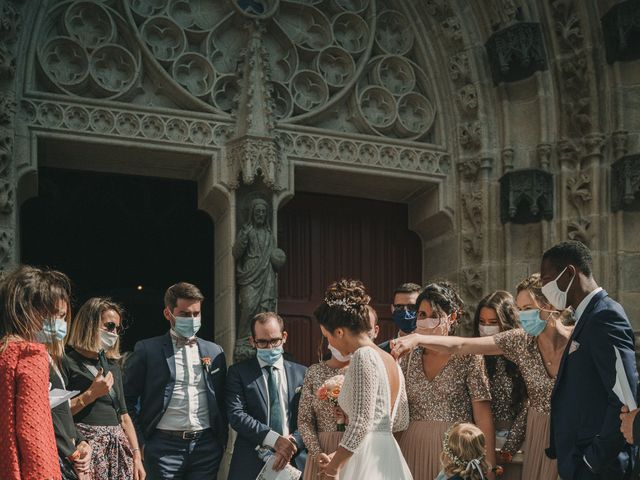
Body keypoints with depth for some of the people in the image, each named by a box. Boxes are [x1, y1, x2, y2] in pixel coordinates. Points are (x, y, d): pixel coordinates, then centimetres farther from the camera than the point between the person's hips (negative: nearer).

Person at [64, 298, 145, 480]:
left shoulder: (112, 366, 17)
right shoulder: (67, 361, -4)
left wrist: (137, 457, 11)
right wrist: (91, 393, -14)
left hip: (118, 448, 6)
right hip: (86, 446, -6)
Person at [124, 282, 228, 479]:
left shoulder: (214, 351, 12)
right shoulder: (146, 350, 1)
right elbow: (127, 399, 1)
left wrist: (222, 441, 10)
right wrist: (140, 442, -2)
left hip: (207, 447, 3)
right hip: (164, 447, -3)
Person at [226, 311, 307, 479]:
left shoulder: (302, 373, 7)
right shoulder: (238, 372, 1)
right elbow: (236, 415, -10)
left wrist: (292, 443, -17)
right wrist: (274, 439, -19)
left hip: (294, 462, 2)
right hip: (250, 465, -2)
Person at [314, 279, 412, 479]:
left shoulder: (364, 356, -12)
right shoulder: (390, 360, 14)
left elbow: (361, 423, -18)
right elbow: (401, 421, 19)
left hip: (368, 462, -9)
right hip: (389, 458, 9)